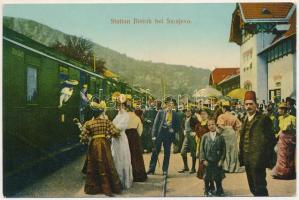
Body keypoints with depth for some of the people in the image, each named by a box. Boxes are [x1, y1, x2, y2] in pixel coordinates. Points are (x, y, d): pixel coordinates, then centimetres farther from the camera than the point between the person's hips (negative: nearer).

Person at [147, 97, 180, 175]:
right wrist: (154, 135, -9)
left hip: (169, 134, 2)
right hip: (160, 133, -2)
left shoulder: (174, 114, 6)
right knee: (156, 152, 4)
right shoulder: (161, 112, 0)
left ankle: (165, 170, 18)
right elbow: (156, 123, -3)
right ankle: (151, 169, 14)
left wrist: (173, 130, -8)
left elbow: (177, 125, 12)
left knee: (167, 153, 7)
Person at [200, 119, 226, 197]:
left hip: (217, 162, 0)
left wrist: (221, 160, -6)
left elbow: (223, 149, 1)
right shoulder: (205, 136, -1)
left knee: (218, 178, 8)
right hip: (207, 161, 0)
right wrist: (203, 159, -7)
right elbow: (202, 149, 0)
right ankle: (207, 191, 26)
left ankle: (219, 191, 27)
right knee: (207, 178, 8)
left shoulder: (220, 136, -1)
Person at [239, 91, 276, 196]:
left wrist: (268, 159, -11)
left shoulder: (264, 119, -7)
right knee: (253, 188, 17)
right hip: (247, 160, 7)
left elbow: (270, 139, -9)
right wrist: (241, 156, 12)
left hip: (258, 160, -7)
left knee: (260, 188, -2)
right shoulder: (245, 120, 14)